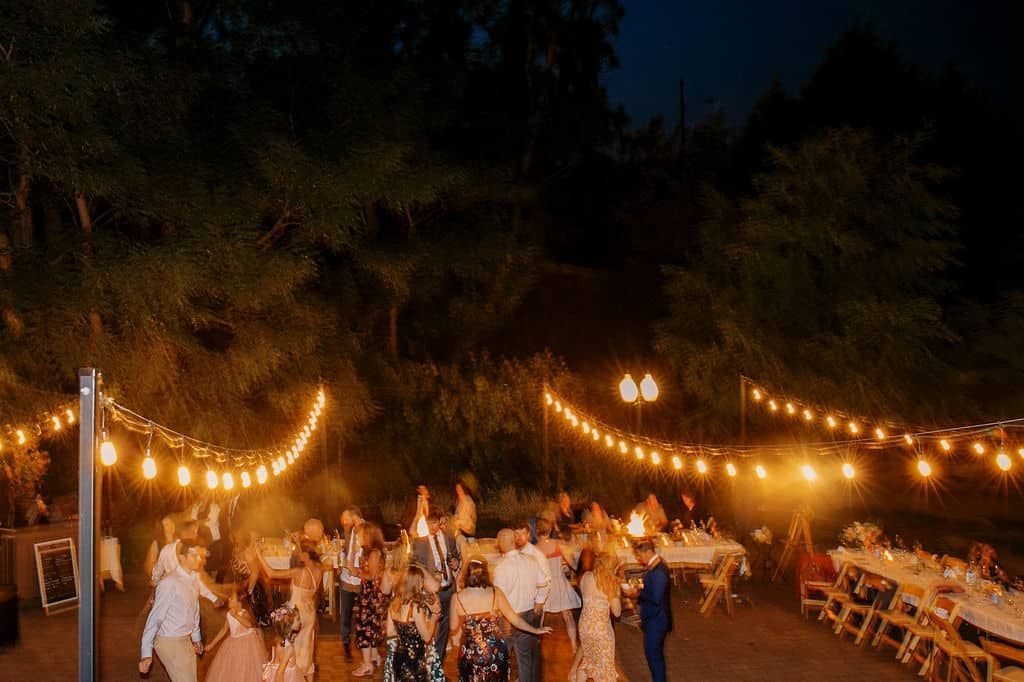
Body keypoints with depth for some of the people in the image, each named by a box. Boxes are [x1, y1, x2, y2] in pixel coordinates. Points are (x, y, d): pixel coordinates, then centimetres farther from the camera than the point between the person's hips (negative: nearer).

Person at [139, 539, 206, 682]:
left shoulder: (194, 579, 1)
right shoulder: (169, 583, -22)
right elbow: (155, 617, -19)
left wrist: (196, 638, 23)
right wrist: (146, 653, -17)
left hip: (186, 640, 8)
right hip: (169, 642, -8)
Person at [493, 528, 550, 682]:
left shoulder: (501, 567, -20)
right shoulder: (531, 560, -4)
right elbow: (544, 583, 0)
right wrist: (539, 603, 7)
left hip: (514, 615, -6)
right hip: (533, 611, 6)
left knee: (523, 656, 7)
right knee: (533, 651, 20)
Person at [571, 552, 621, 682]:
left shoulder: (586, 577, -4)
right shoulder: (611, 582, -12)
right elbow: (617, 612, -8)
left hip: (585, 625, 4)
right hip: (601, 627, -4)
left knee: (586, 659, 24)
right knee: (604, 663, 10)